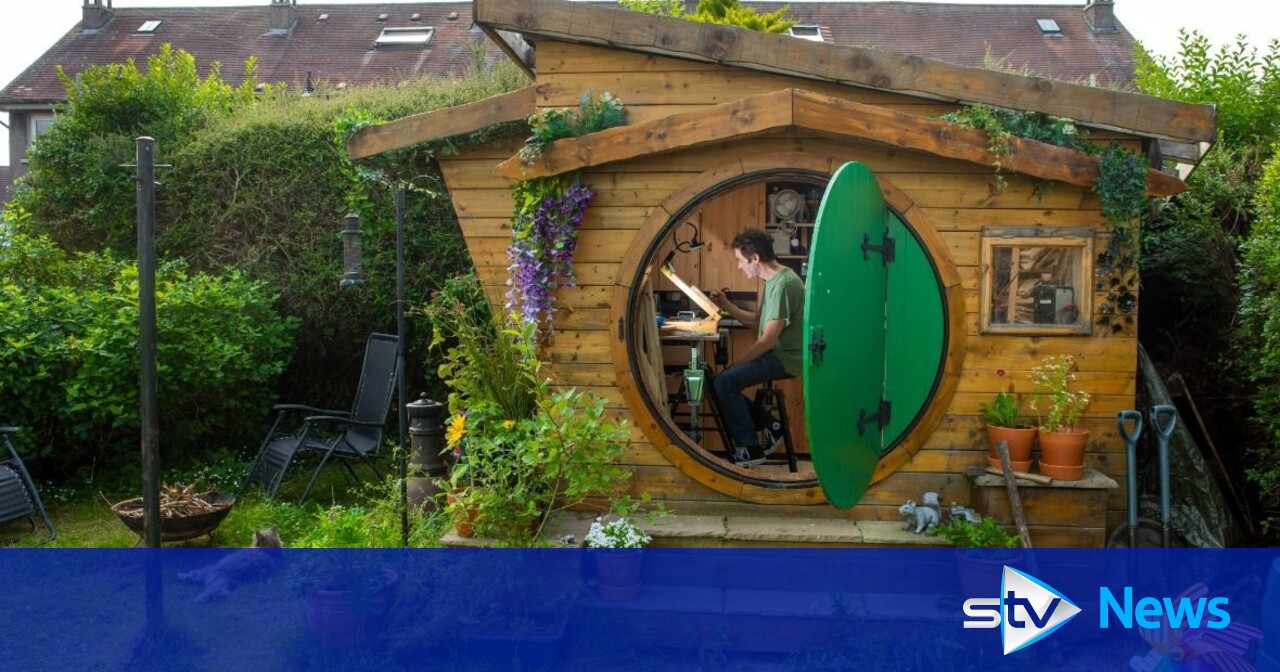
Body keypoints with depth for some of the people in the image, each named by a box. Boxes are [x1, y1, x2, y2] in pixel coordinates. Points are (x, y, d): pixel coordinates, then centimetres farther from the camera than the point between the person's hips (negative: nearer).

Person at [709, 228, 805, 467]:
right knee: (722, 380, 6)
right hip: (776, 355, 10)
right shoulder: (774, 280, 11)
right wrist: (727, 306, 6)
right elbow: (758, 320, 19)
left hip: (785, 359, -10)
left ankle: (751, 449, -9)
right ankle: (766, 428, 12)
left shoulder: (783, 284, -21)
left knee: (724, 382, -20)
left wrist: (736, 364, -14)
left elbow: (768, 340, -23)